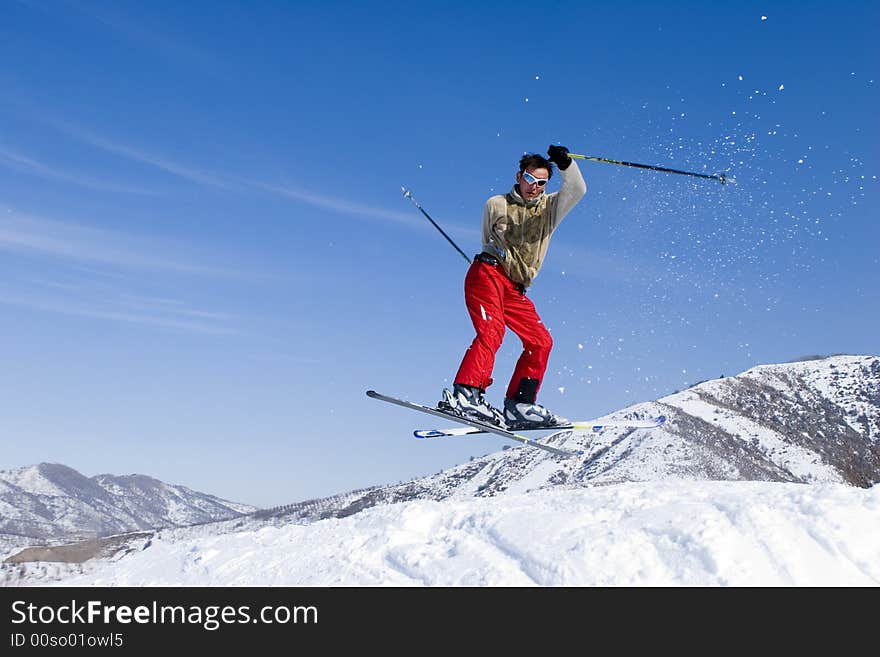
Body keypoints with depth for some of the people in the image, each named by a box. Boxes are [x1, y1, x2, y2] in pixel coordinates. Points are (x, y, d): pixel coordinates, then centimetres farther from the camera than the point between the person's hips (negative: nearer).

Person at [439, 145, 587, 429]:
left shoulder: (550, 208, 15)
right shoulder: (495, 205, 13)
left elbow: (577, 190, -4)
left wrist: (566, 164, -19)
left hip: (516, 290, 5)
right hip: (488, 273, -5)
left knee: (540, 341, -5)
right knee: (491, 331, -26)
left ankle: (519, 406, -2)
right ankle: (464, 394, -40)